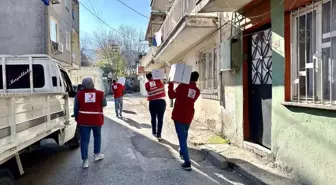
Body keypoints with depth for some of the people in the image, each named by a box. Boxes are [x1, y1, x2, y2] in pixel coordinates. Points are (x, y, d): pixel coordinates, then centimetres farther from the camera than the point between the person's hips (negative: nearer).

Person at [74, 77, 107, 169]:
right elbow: (104, 104, 10)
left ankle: (85, 161, 4)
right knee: (97, 136, 22)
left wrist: (76, 118, 15)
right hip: (97, 120, 0)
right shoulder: (100, 93, -4)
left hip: (83, 120, 0)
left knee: (84, 140, 4)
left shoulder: (79, 94, -2)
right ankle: (97, 154, 31)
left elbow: (76, 108, 3)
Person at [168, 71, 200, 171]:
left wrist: (170, 85, 4)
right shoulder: (197, 91, 4)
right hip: (188, 117, 5)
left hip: (178, 116, -5)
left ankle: (187, 163, -8)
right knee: (184, 135, 28)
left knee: (182, 138, -4)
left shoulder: (183, 86, -11)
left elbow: (172, 96, -7)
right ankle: (182, 152, 49)